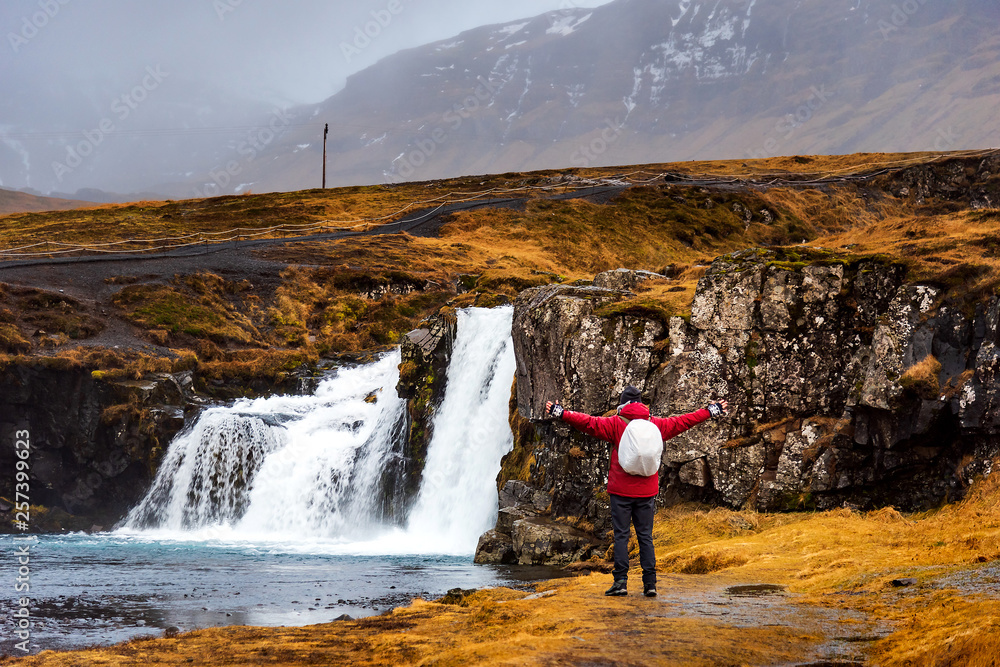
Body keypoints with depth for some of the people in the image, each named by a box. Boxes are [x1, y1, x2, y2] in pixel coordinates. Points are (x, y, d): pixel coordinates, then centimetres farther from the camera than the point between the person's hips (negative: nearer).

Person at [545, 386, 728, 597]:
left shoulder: (616, 424, -3)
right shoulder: (656, 425, 7)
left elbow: (588, 422, -10)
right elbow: (683, 421, 16)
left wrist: (561, 413, -7)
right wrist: (711, 411, 27)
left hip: (621, 491, -3)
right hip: (647, 492, 3)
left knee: (621, 536, 0)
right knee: (645, 536, 7)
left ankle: (621, 581, -7)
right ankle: (650, 584, 3)